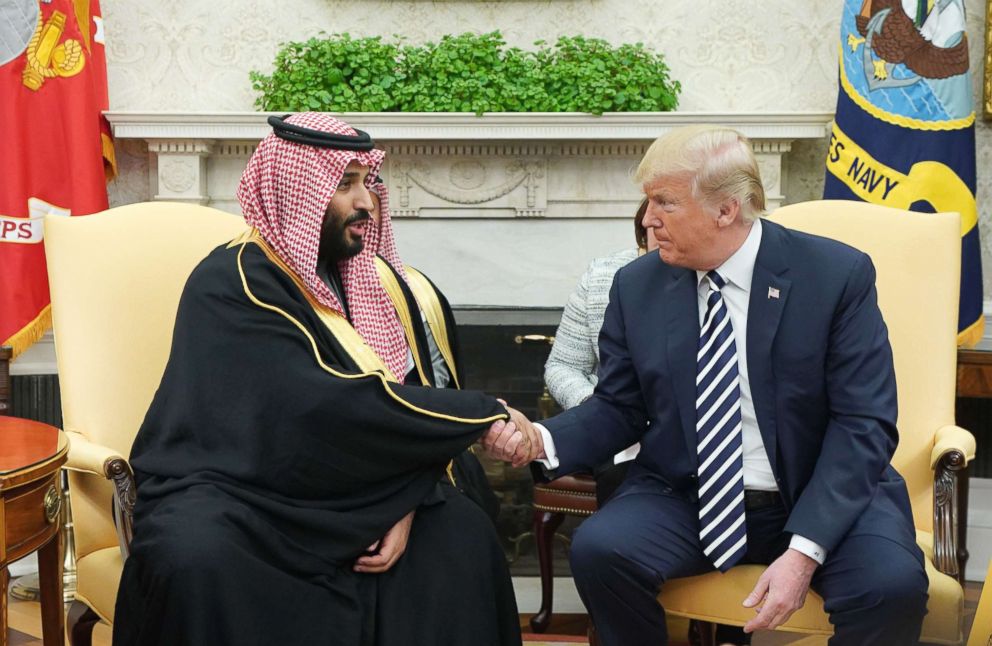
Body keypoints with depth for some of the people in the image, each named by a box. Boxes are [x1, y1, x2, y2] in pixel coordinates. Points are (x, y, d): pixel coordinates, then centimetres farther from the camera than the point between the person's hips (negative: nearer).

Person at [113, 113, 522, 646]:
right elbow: (333, 408, -27)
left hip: (334, 494, 6)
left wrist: (406, 507, -15)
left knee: (462, 532, -15)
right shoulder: (232, 285, -17)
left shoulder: (364, 277, 5)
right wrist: (485, 418, -21)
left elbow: (407, 395, 3)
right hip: (228, 493, -5)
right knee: (196, 561, -36)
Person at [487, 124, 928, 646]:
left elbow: (863, 424, -12)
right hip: (685, 499, 2)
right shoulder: (636, 286, 1)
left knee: (892, 582, -30)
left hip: (818, 497, -2)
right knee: (597, 549, -26)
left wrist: (803, 551, -22)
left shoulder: (836, 274, -9)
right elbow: (618, 408, 8)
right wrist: (543, 440, -15)